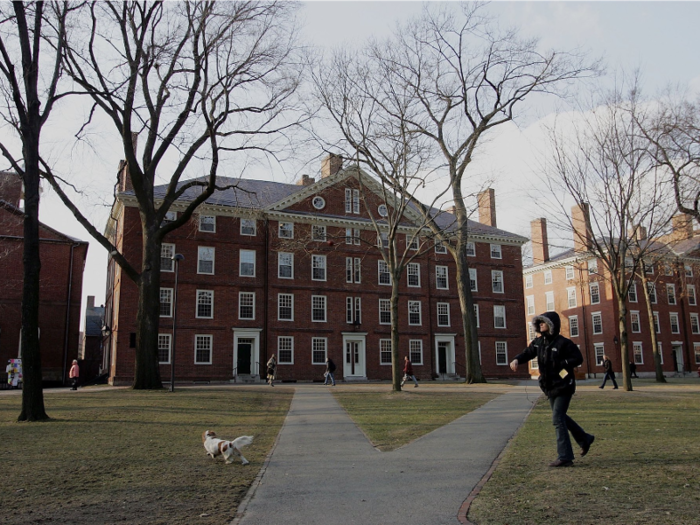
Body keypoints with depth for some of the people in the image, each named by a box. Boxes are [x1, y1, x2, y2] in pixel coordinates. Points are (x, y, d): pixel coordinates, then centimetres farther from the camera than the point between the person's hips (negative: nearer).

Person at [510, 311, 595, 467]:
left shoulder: (563, 343, -15)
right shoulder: (538, 342, 6)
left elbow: (578, 358, -15)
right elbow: (528, 353, 2)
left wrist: (560, 365, -23)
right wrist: (517, 359, -19)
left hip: (563, 387, -8)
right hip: (550, 388, 8)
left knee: (557, 420, -11)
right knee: (561, 418, 20)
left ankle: (564, 457, -6)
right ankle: (585, 439, 39)